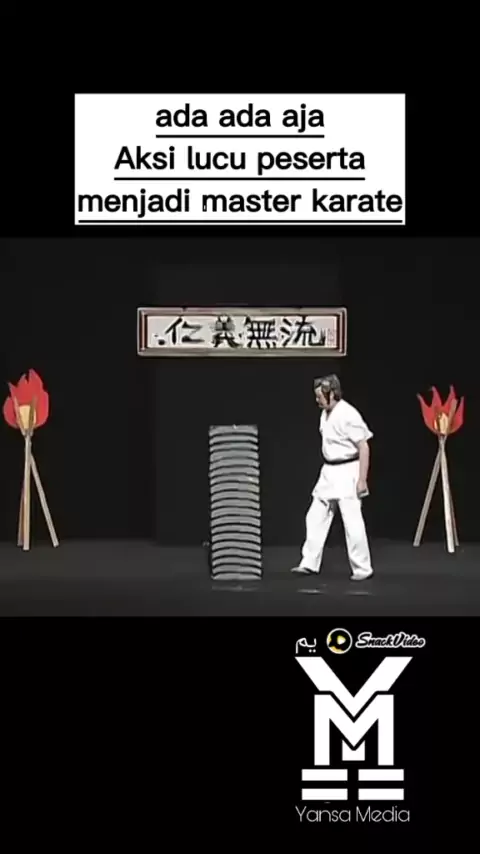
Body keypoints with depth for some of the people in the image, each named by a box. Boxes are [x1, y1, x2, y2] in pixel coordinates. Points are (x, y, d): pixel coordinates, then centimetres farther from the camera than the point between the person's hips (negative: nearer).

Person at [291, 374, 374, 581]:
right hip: (329, 472, 9)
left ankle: (362, 569, 5)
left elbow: (364, 448, -19)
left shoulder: (348, 415, -20)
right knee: (316, 517, 11)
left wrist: (362, 480, -20)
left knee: (352, 522, -6)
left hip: (347, 472, -9)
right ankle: (310, 563, 19)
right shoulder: (325, 414, 7)